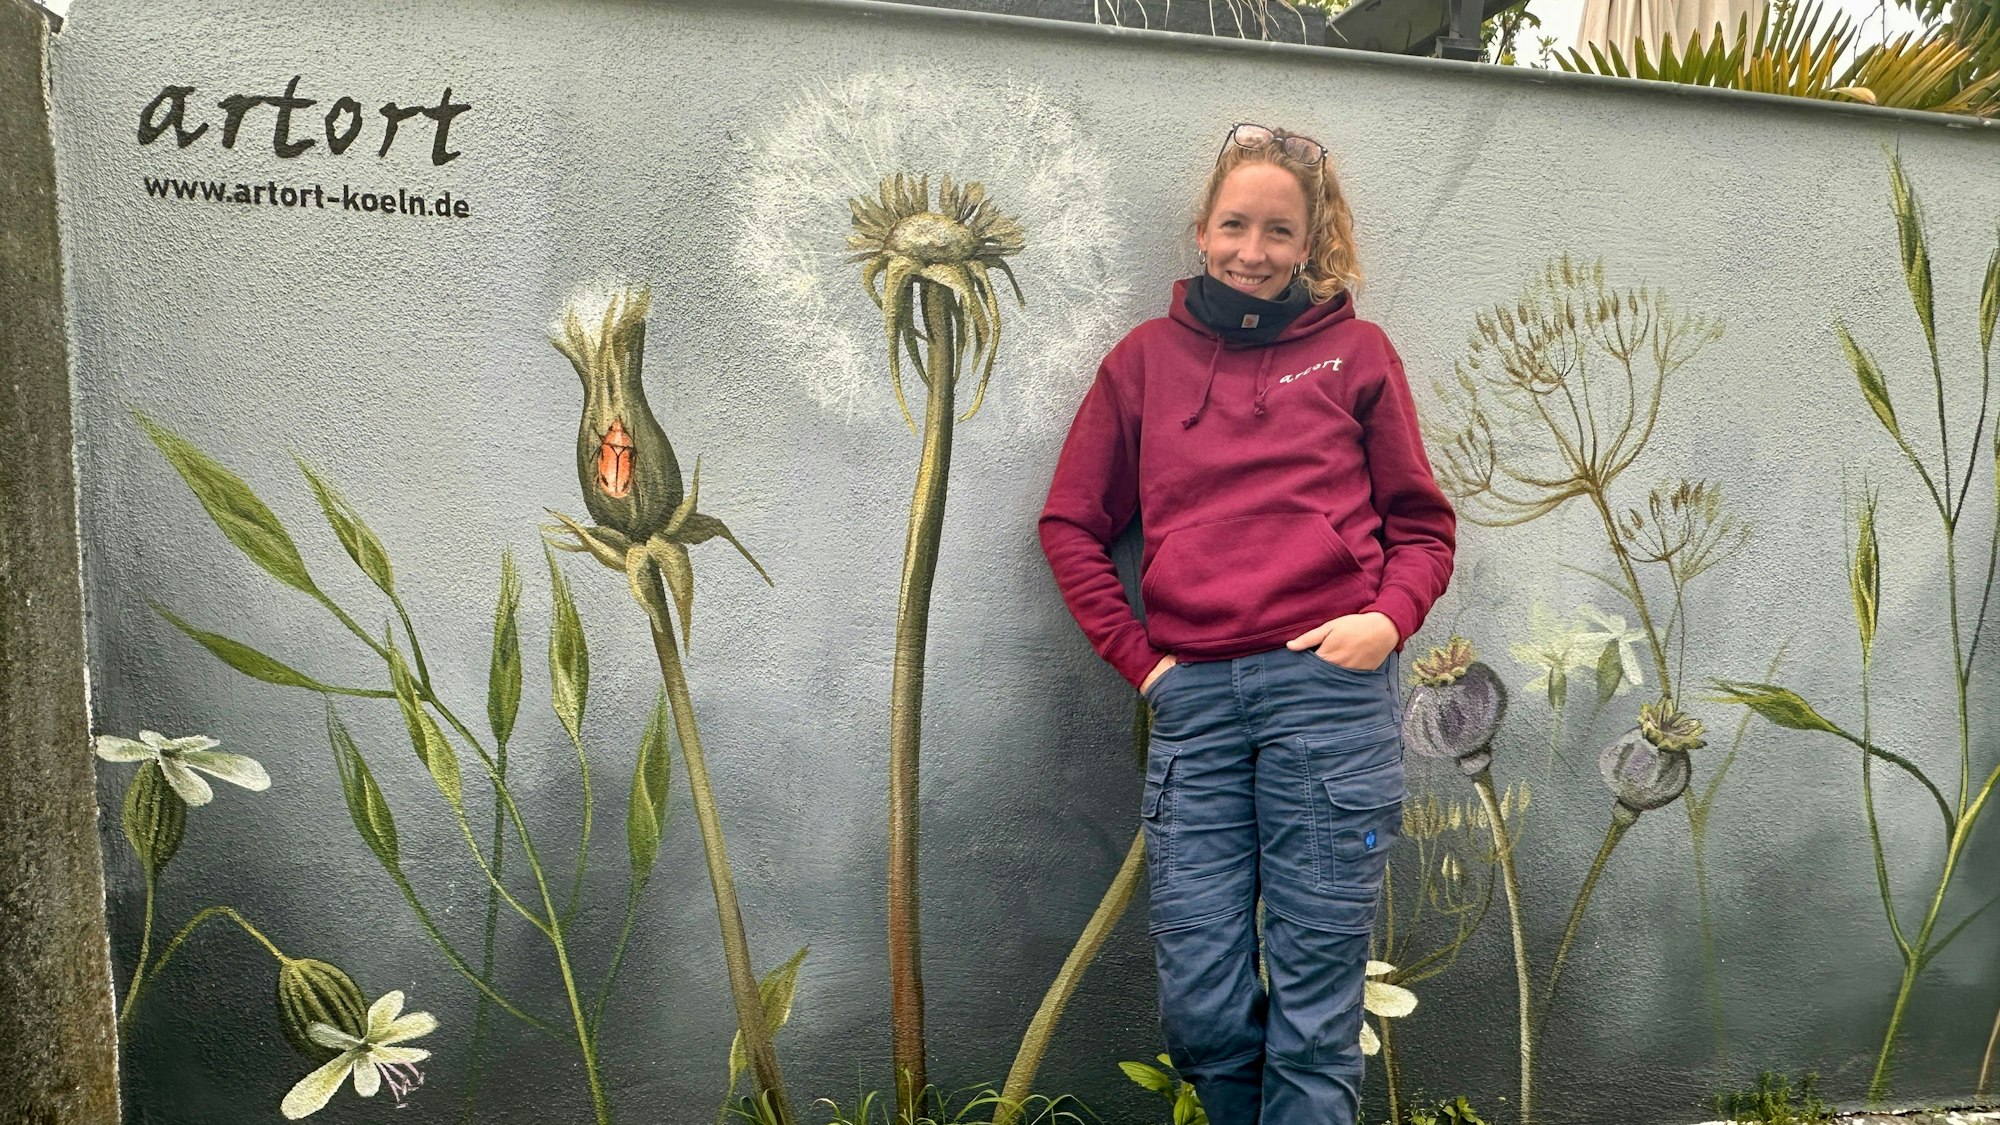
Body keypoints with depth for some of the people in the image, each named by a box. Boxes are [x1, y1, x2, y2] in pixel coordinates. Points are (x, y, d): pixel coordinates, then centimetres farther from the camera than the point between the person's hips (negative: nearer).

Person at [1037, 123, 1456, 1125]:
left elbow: (1421, 522, 12)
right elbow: (1072, 524, 15)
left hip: (1329, 687, -1)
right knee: (1200, 1010, 5)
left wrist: (1390, 616, -6)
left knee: (1315, 1004, 3)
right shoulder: (1146, 358, 13)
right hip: (1193, 696, 2)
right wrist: (1135, 654, 5)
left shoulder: (1356, 351, 10)